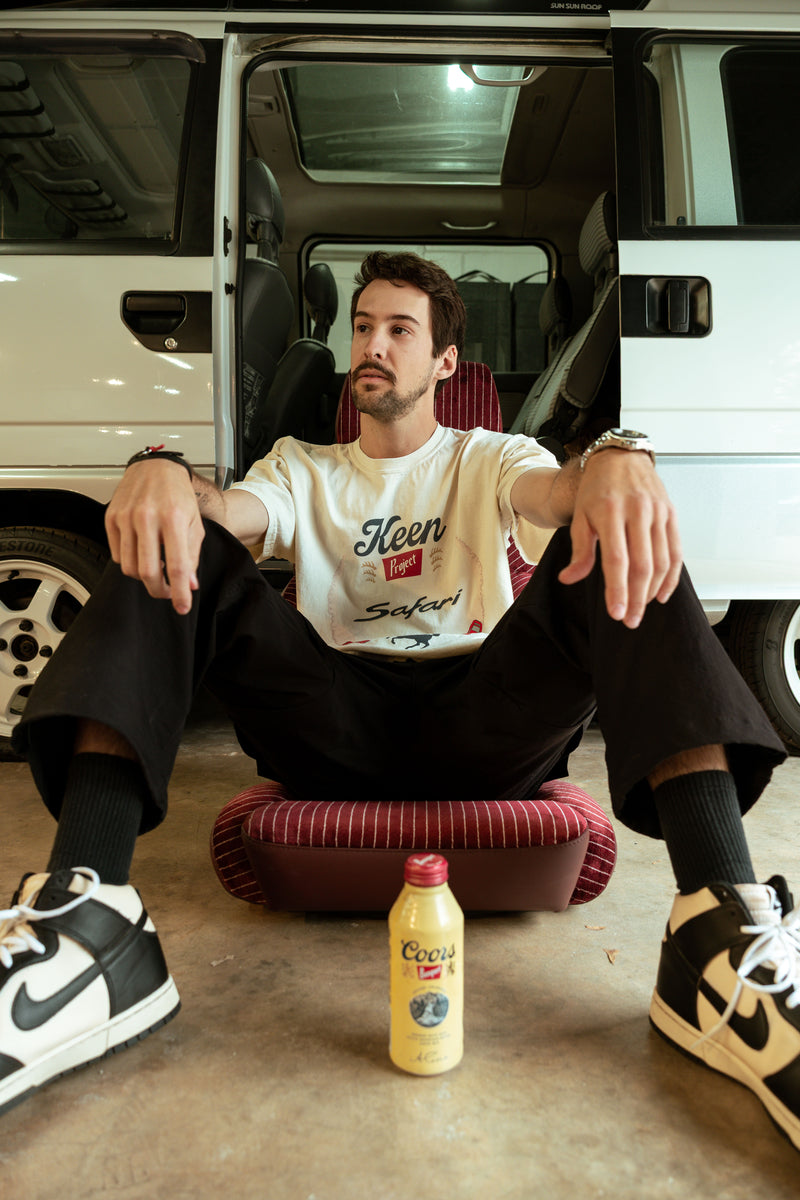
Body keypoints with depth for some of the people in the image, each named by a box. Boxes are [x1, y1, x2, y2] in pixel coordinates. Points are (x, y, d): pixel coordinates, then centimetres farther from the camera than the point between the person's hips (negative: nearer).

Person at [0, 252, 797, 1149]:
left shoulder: (488, 460, 20)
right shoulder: (303, 468, 23)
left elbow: (557, 491, -5)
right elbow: (228, 514, -1)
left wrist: (616, 460, -30)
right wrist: (162, 474, -26)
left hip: (482, 723, 0)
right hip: (336, 724, 1)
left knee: (623, 546, -21)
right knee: (173, 544, -15)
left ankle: (722, 939, -39)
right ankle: (87, 923, -35)